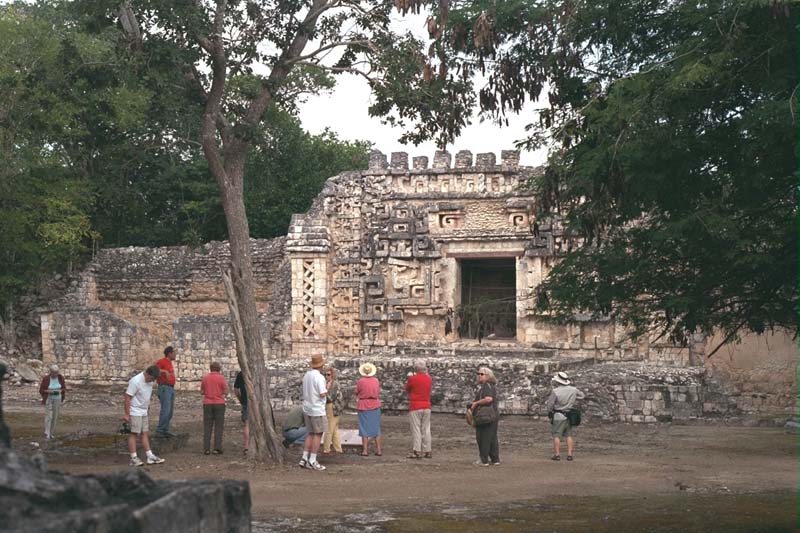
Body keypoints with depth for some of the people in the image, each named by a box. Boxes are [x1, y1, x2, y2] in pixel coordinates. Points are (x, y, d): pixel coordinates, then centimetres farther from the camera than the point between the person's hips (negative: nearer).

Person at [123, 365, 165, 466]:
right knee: (134, 433, -5)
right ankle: (133, 458, -3)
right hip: (135, 411, -8)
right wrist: (126, 414, -19)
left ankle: (150, 456, 8)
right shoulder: (135, 381, -20)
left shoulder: (150, 381, 4)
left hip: (144, 411, 8)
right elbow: (128, 397, -19)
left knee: (145, 433, 8)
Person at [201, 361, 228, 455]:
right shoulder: (221, 378, -6)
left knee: (207, 427, 5)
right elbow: (225, 392, -4)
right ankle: (217, 448, -3)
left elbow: (202, 391, 8)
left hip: (207, 404, 2)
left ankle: (206, 448, 2)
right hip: (219, 404, -2)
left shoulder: (205, 378, 3)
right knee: (218, 427, 2)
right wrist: (226, 385, 14)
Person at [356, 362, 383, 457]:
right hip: (375, 406, 3)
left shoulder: (360, 381, -11)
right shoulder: (376, 380, -2)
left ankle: (365, 450, 1)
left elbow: (357, 394, -1)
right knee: (376, 428, 10)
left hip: (363, 406, -3)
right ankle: (379, 450, 8)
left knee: (364, 429, 3)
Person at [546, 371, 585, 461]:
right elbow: (581, 395, 17)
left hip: (558, 416, -5)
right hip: (569, 416, 5)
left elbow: (550, 405, -11)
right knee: (569, 435, 12)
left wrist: (549, 413, 8)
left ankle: (557, 455, -1)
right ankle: (569, 455, 8)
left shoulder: (555, 391, -18)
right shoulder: (573, 390, -2)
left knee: (556, 436, 2)